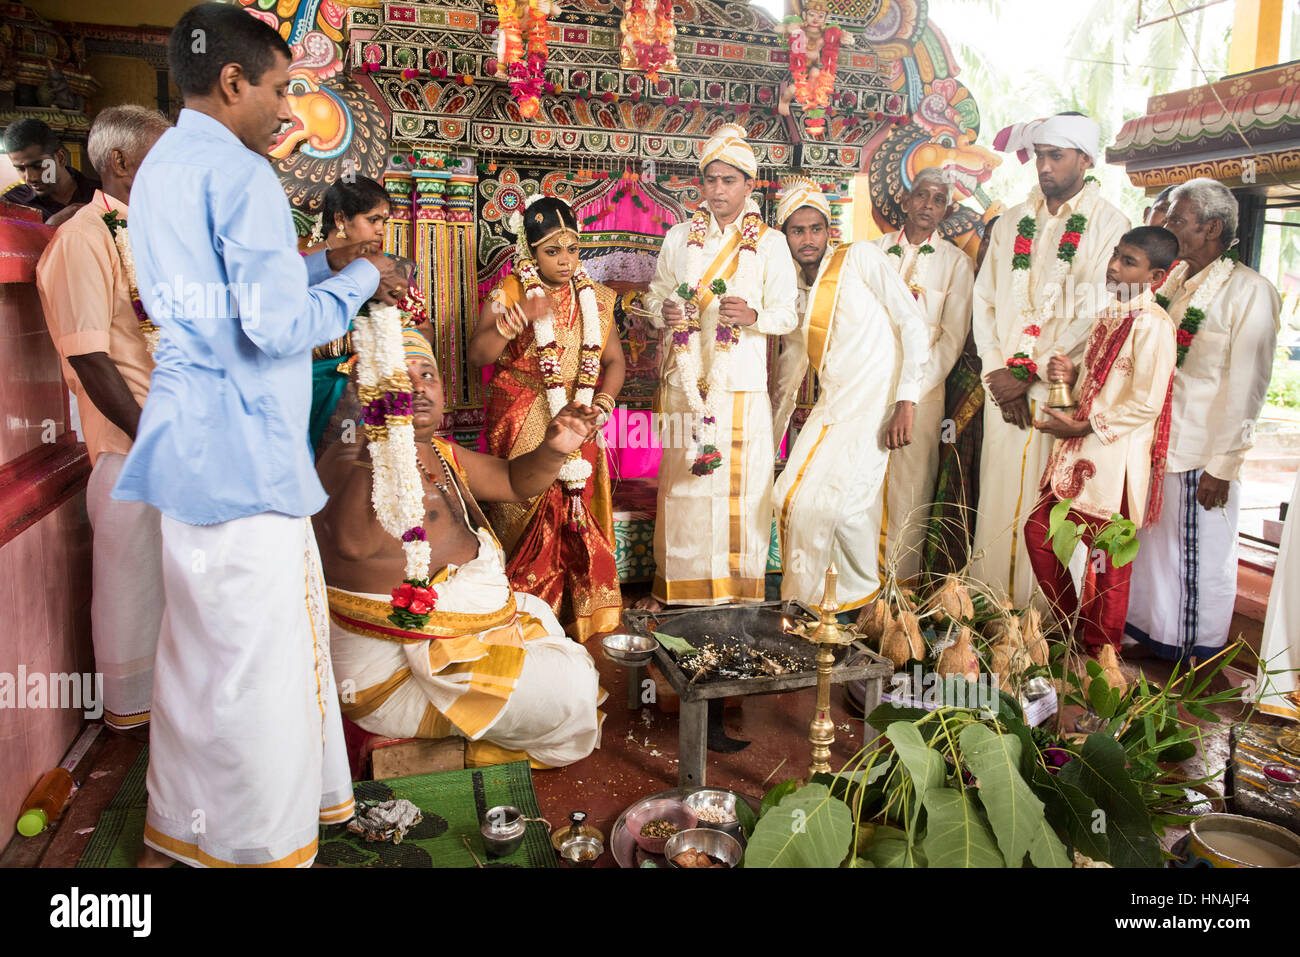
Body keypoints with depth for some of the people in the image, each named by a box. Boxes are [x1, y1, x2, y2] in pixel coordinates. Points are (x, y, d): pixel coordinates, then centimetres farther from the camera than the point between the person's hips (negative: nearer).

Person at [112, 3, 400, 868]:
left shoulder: (160, 169, 17)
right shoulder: (238, 173, -13)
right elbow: (278, 327, -20)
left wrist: (319, 264, 17)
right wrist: (359, 279, -4)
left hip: (187, 442, 10)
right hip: (244, 454, -10)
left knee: (196, 642, 18)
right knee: (265, 654, 0)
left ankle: (179, 829, 33)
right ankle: (261, 845, 13)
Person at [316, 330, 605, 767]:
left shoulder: (442, 454, 8)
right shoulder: (351, 459, -22)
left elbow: (514, 481, 17)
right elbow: (352, 543, -41)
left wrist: (554, 450, -4)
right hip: (393, 663, -10)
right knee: (568, 691, -12)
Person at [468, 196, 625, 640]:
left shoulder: (595, 297, 10)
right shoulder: (509, 294, -1)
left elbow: (614, 359, 11)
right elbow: (477, 355, -11)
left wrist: (602, 400, -7)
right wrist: (519, 318, -26)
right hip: (523, 428, -3)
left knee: (582, 519, 2)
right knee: (526, 519, -3)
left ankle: (585, 617, 15)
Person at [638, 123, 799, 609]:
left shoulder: (770, 243, 5)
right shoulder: (679, 237, 12)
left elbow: (788, 314, 2)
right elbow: (655, 295, 18)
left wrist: (753, 316, -19)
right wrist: (664, 312, -6)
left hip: (742, 384, -1)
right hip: (685, 381, 2)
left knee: (742, 484, -2)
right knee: (682, 482, 3)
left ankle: (739, 591, 11)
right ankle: (676, 588, 16)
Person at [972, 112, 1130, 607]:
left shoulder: (1108, 225, 0)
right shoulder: (1012, 222, 14)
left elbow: (1093, 316, -8)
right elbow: (984, 300, 11)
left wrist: (1029, 374, -11)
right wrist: (998, 372, -2)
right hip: (1005, 386, 4)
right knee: (996, 496, 4)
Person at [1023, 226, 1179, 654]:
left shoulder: (1153, 324, -14)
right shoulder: (1108, 315, 13)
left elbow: (1146, 403, -19)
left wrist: (1082, 427, -16)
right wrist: (1070, 374, 2)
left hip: (1116, 458, -9)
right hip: (1078, 455, 9)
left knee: (1109, 560, 3)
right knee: (1038, 531, 10)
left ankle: (1099, 655, 20)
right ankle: (1070, 630, 27)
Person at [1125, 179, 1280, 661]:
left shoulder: (1250, 291, -10)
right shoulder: (1173, 283, 9)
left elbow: (1245, 388, -12)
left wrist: (1222, 466, -14)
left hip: (1203, 457, -6)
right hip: (1152, 445, 6)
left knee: (1199, 559, 6)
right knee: (1151, 545, 15)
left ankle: (1194, 657, 23)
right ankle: (1145, 633, 32)